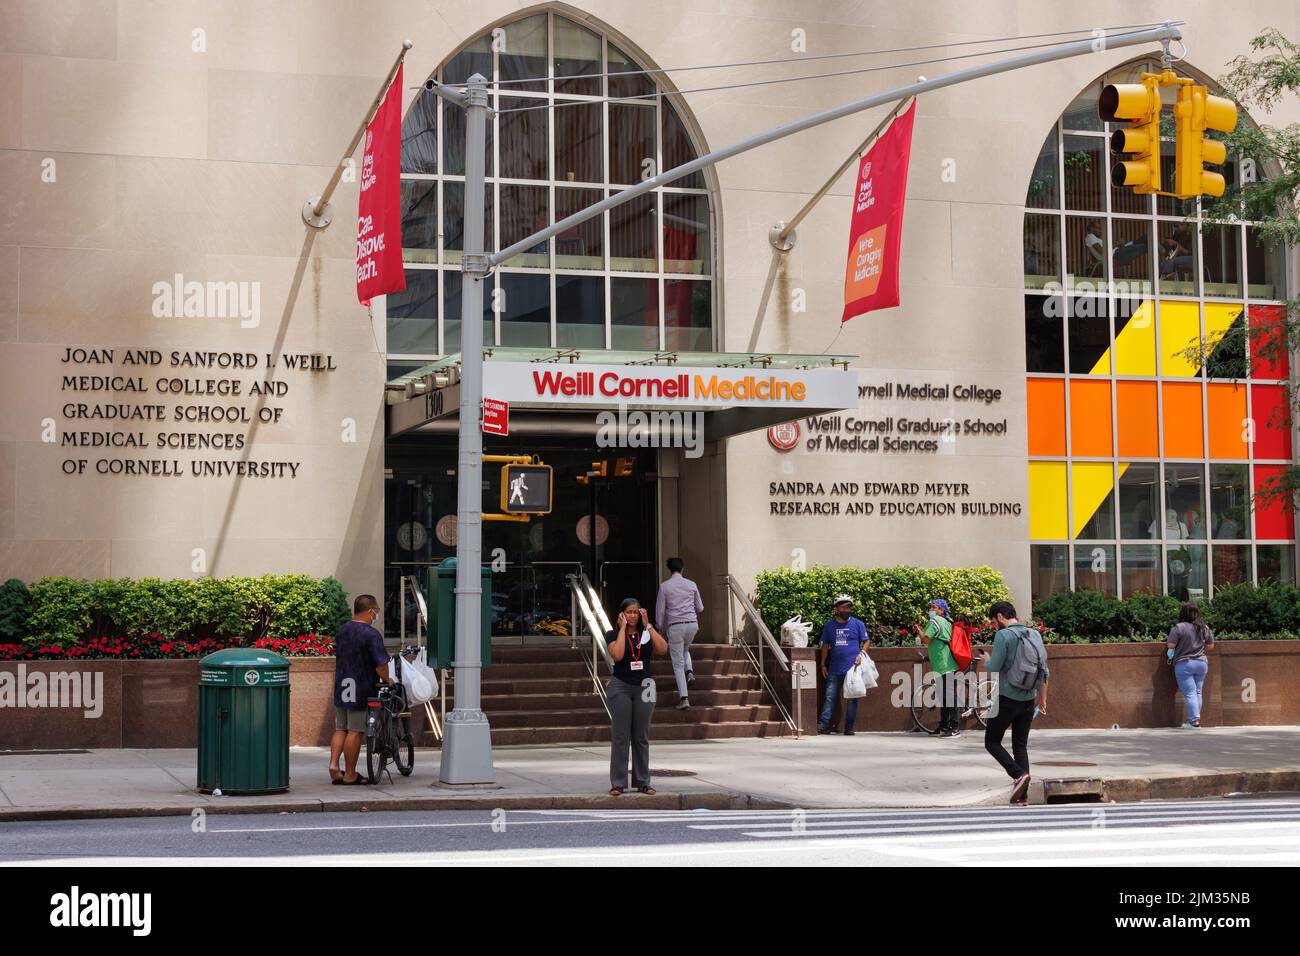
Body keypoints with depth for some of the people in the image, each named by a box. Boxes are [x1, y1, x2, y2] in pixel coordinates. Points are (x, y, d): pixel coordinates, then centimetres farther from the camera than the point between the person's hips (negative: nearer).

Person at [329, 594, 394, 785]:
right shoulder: (371, 634, -15)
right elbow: (380, 665, -19)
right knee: (355, 732, -2)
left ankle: (334, 764, 1)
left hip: (341, 689, 7)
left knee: (340, 729, 15)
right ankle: (350, 774, 2)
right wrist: (387, 680, -1)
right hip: (361, 690, -7)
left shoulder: (343, 630, 10)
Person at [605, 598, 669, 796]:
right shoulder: (613, 635, 1)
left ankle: (643, 782, 13)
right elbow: (617, 655, -18)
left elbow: (663, 649, -10)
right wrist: (623, 628, -11)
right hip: (621, 686, -2)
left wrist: (647, 625, -8)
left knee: (641, 737, 7)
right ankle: (618, 783, 0)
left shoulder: (648, 633, 7)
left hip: (643, 687, 2)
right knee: (620, 737, -3)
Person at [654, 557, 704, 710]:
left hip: (675, 626, -3)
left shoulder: (664, 586, -2)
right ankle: (689, 671, 7)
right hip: (692, 623, 3)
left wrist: (661, 628, 13)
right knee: (685, 650, 33)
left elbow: (660, 610, -1)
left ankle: (684, 698, -6)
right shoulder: (691, 585, 6)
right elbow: (700, 608, 13)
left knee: (678, 663, 2)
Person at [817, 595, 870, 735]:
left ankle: (849, 728, 6)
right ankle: (823, 724, -6)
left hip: (853, 668, -2)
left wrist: (861, 654, -8)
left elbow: (866, 640, 9)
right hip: (834, 669, 2)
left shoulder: (857, 624, 5)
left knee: (852, 698, 1)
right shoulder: (829, 625, 11)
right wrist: (823, 664, 13)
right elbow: (825, 645, 17)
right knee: (830, 697, -3)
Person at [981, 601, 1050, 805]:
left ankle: (1019, 775, -14)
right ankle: (1022, 795, 5)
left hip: (1007, 698, -6)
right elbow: (1044, 671, 12)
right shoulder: (1034, 635, 8)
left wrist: (986, 660, 7)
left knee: (992, 743, 6)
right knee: (1021, 746, 11)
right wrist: (1042, 697, 22)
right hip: (1029, 700, 6)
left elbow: (994, 667, -15)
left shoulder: (1003, 636, -12)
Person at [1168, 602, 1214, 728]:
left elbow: (1170, 645, -14)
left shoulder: (1179, 627, -14)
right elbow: (1210, 645, 14)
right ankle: (1196, 717, 15)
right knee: (1197, 691, 13)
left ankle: (1194, 719, -8)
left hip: (1184, 664, -5)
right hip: (1202, 663, 5)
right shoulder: (1204, 628, 3)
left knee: (1189, 693, -4)